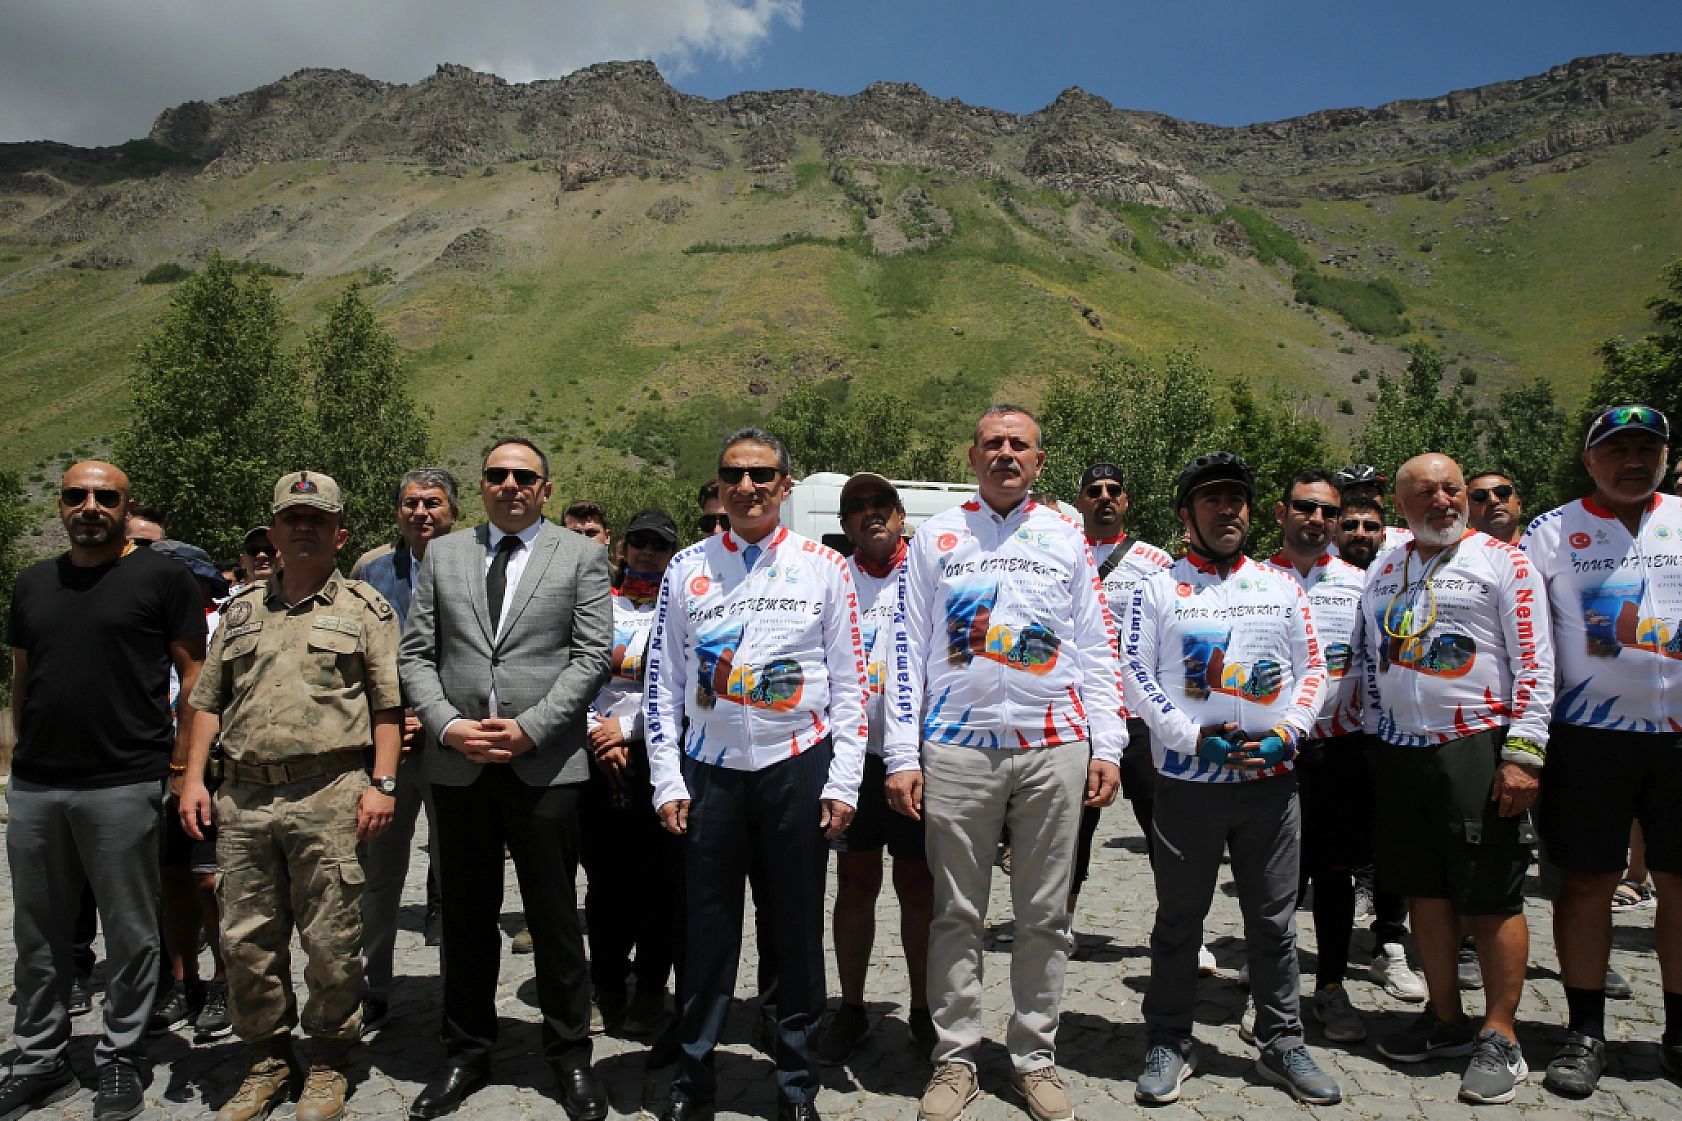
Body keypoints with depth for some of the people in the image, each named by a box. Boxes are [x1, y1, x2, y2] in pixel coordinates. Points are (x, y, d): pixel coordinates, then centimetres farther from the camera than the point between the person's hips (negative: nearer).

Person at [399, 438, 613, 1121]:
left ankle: (570, 1057, 23)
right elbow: (416, 654, 8)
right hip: (458, 765, 3)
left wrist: (529, 728, -13)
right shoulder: (442, 556, 12)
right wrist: (448, 726, -8)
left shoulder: (581, 557, 4)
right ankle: (466, 1056, 29)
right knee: (466, 918, 13)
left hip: (546, 765, -2)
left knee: (555, 919, 7)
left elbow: (592, 655, -4)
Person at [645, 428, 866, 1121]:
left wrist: (843, 783, -3)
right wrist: (668, 781, 1)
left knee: (798, 931, 8)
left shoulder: (823, 567, 3)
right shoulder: (688, 569, 7)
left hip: (798, 764, -1)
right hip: (709, 770, 1)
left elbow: (849, 682, 2)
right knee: (707, 929, 7)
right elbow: (663, 681, 7)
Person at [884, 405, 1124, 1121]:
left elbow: (1097, 651, 10)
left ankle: (1035, 1056, 24)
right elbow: (910, 651, 4)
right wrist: (901, 757, -3)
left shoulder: (1066, 538, 11)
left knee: (1045, 914, 9)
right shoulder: (936, 537, 8)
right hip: (956, 748, -1)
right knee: (957, 914, 6)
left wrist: (1107, 748, 2)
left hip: (1054, 748, 1)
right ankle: (955, 1056, 21)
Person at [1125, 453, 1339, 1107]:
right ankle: (1169, 1044, 21)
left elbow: (1313, 669, 9)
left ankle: (1281, 1044, 26)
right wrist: (1194, 737, -14)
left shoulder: (1281, 587, 11)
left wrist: (1287, 734, -7)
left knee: (1273, 920, 11)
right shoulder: (1158, 588, 2)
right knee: (1179, 919, 7)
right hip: (1187, 780, -2)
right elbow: (1137, 676, -5)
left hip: (1271, 779, 2)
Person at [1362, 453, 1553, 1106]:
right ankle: (1446, 1021, 25)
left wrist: (1523, 752, -15)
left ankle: (1499, 1040, 11)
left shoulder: (1503, 561, -2)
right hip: (1398, 752, 5)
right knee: (1423, 891, 11)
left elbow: (1534, 662, -7)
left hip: (1476, 746, -5)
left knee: (1491, 898, -1)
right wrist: (1375, 747, 13)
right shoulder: (1382, 571, 14)